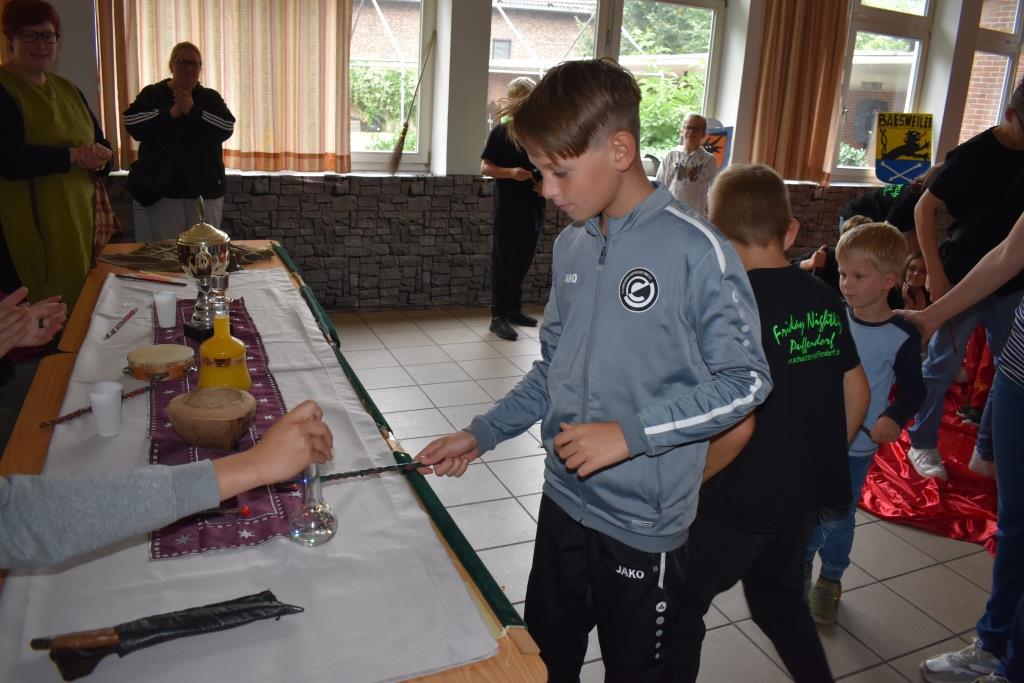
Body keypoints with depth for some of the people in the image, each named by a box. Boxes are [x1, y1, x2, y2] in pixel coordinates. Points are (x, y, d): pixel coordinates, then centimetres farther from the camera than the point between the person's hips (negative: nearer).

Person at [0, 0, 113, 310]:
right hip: (28, 234, -6)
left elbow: (102, 148, 14)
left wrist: (97, 159, -9)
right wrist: (73, 156, -12)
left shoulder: (68, 90, 16)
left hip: (79, 226, 6)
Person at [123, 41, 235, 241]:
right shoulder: (151, 94, 8)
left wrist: (192, 111, -15)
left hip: (205, 188, 1)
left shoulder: (211, 97, 10)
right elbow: (131, 123, -7)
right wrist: (170, 113, -14)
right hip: (163, 188, -1)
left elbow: (227, 127, -7)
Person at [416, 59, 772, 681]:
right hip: (565, 497, 6)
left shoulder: (696, 250, -18)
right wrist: (482, 434, 6)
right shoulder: (572, 245, 3)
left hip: (643, 521, -6)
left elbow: (744, 380, -15)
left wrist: (630, 434, -22)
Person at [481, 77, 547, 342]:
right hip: (507, 213, -4)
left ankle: (514, 309, 27)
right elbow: (485, 167, -4)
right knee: (503, 265, 0)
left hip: (532, 212, 4)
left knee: (522, 264, 13)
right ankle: (498, 316, 5)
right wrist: (511, 173, -20)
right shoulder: (501, 132, -2)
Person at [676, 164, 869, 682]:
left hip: (739, 501, -7)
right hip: (804, 493, 7)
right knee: (779, 599, 28)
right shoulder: (824, 299, 0)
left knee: (678, 608, 13)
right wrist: (819, 461, 19)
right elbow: (857, 395, 7)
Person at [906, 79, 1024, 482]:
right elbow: (925, 207, -12)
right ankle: (922, 445, 19)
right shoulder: (975, 154, -13)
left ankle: (987, 453, 24)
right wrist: (935, 272, -16)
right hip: (964, 280, -6)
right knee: (943, 366, 3)